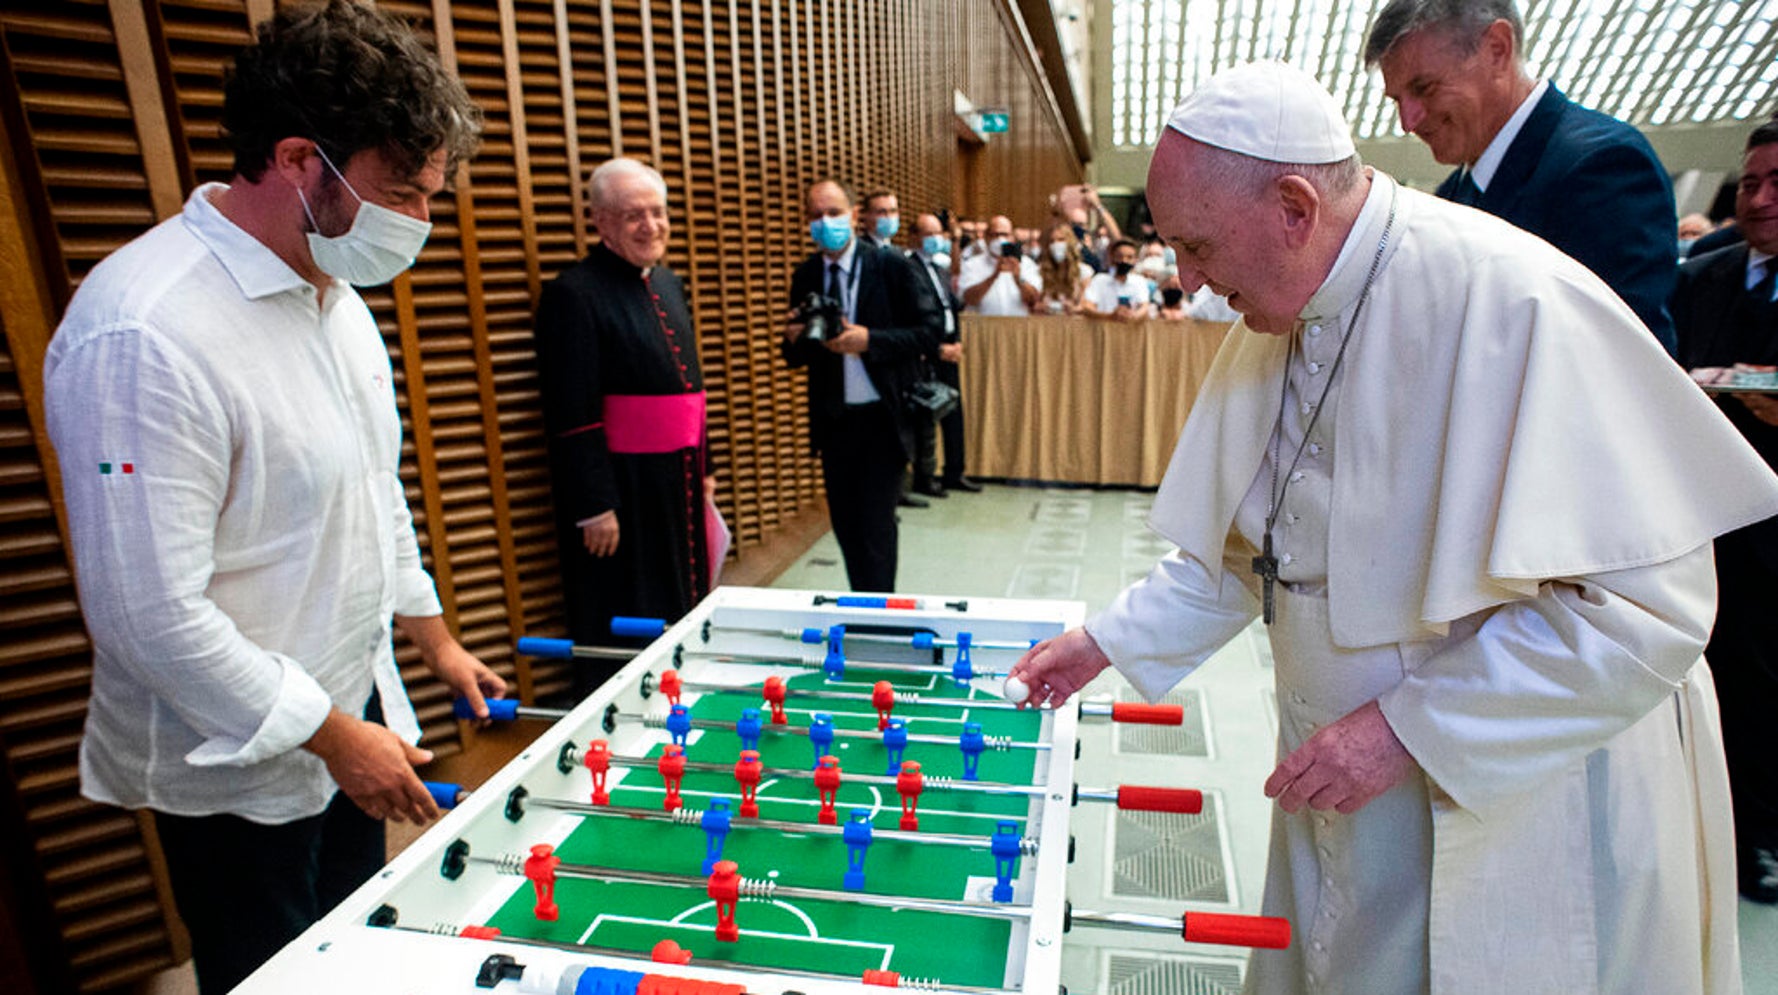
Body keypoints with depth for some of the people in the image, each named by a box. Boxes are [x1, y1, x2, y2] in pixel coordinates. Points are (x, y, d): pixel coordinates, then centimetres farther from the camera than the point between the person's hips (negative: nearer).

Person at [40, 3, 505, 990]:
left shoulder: (339, 298, 2)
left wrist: (437, 641, 16)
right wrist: (336, 735, -17)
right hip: (238, 770, -7)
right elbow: (149, 614, -25)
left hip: (350, 716, 8)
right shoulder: (144, 335, -26)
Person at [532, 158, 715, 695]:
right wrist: (595, 507, -18)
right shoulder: (574, 293, -13)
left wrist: (703, 469, 18)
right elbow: (573, 415, -16)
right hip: (622, 488, -8)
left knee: (682, 608, 18)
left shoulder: (668, 283, 13)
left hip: (679, 482, 8)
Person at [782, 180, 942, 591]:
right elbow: (795, 356, 10)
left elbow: (930, 330, -9)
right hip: (831, 419, 5)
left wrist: (870, 340, -20)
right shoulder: (805, 276, 5)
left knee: (875, 525, -3)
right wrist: (795, 338, -13)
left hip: (881, 418, -4)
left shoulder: (892, 266, -7)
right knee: (845, 524, 13)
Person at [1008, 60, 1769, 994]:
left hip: (1523, 807, -6)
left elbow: (1647, 603, -24)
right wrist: (1108, 640, 5)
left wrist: (1412, 727, -23)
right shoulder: (1272, 326, 0)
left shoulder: (1509, 300, -24)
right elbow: (1240, 551, 9)